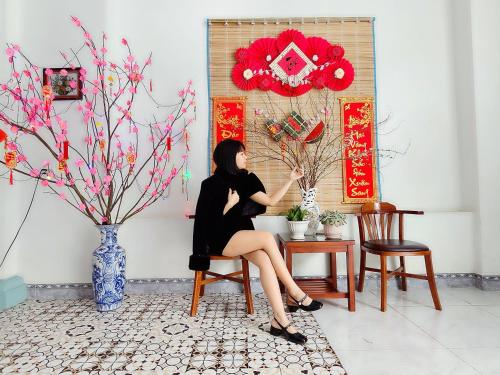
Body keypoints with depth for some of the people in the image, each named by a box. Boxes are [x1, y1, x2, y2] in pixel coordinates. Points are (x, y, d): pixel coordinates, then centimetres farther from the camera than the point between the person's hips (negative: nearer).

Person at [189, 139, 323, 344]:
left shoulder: (244, 180, 11)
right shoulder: (212, 184, -5)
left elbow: (270, 200, 8)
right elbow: (209, 219, -5)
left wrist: (291, 180, 6)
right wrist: (229, 204, -13)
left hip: (242, 237, 5)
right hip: (220, 239, -5)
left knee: (265, 260, -27)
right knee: (267, 237, -28)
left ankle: (280, 321, -27)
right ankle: (296, 293, -17)